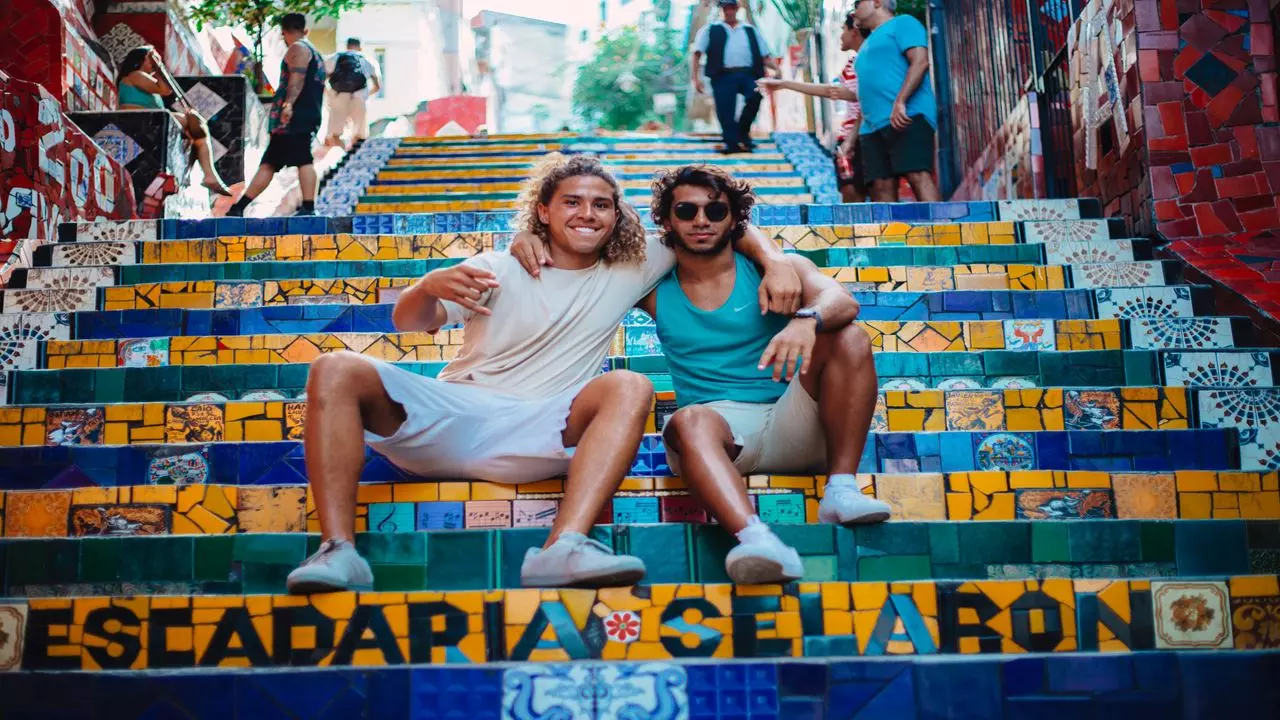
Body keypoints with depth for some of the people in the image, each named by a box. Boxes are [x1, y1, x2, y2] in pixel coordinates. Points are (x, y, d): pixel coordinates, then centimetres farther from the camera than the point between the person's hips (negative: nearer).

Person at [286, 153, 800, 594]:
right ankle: (338, 550, -32)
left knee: (630, 387, -27)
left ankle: (564, 548, -45)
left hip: (535, 435, 0)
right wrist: (431, 287, -24)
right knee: (336, 370, -23)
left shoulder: (628, 273, 15)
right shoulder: (500, 269, 11)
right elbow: (407, 322, -1)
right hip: (446, 419, 1)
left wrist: (773, 261, -1)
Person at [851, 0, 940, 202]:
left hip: (906, 117, -8)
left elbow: (920, 61, -8)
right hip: (873, 125, 8)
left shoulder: (902, 23, 7)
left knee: (918, 176, -20)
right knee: (881, 186, -3)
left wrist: (900, 102, -20)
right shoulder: (869, 43, 32)